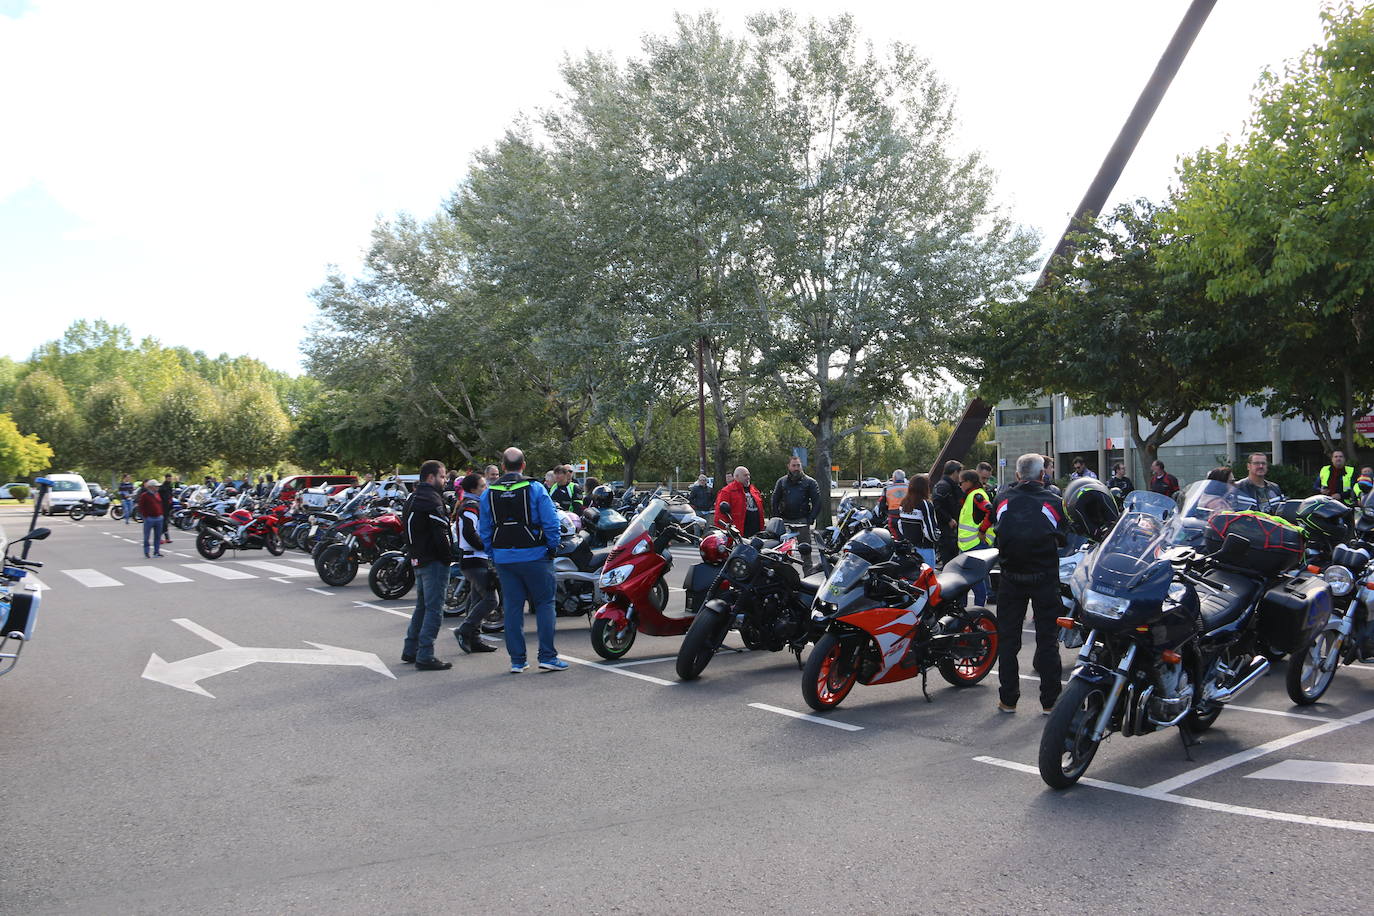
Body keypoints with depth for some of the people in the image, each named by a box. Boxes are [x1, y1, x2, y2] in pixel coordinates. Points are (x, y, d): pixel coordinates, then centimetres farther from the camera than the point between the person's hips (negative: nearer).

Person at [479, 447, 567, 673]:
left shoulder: (488, 493, 5)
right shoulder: (535, 489, -7)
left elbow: (484, 529, 8)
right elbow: (551, 522, -9)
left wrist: (493, 554, 15)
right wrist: (553, 547, 3)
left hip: (503, 558, 4)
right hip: (534, 556, -4)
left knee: (512, 607, 8)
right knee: (544, 603, 4)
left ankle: (517, 660, 11)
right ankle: (547, 656, 0)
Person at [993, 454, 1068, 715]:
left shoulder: (1003, 500, -2)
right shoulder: (1054, 502, -7)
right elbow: (1064, 539, 4)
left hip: (1011, 577, 1)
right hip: (1045, 577, -1)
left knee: (1008, 639, 9)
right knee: (1047, 639, 8)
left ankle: (1008, 699, 13)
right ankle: (1050, 700, 12)